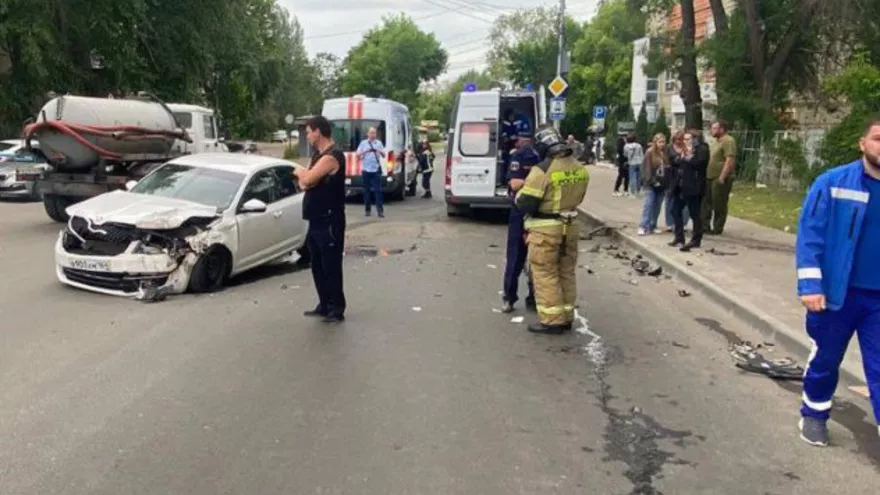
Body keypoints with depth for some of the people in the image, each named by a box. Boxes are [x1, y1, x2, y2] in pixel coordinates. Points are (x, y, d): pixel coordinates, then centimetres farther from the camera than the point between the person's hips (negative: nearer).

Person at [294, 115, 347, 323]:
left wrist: (300, 172, -2)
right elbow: (303, 183, 12)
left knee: (331, 267, -3)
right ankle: (324, 305, 24)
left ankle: (337, 310, 6)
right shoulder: (318, 155, 15)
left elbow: (308, 178, -24)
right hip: (316, 220, 10)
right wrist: (304, 176, -11)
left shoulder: (332, 156, -17)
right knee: (318, 266, 14)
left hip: (330, 222, -10)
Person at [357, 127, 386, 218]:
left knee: (378, 190, -6)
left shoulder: (379, 143, 10)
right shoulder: (363, 143, 7)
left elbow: (384, 155, 8)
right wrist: (365, 151, -14)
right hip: (366, 170, 0)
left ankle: (380, 210, -9)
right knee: (367, 190, 5)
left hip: (376, 170, 0)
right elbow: (358, 155, 3)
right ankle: (367, 209, 13)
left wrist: (380, 151, -14)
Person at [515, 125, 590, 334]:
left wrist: (519, 192, 3)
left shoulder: (542, 170, -19)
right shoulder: (580, 169, 3)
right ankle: (566, 317, 24)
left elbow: (525, 203, -17)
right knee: (566, 272, 15)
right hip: (570, 226, 7)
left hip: (546, 229, -7)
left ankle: (552, 320, 5)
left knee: (546, 274, 2)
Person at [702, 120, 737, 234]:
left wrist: (722, 177, -24)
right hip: (710, 177, 10)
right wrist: (705, 174, 18)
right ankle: (705, 226, 18)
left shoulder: (728, 141, -13)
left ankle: (717, 228, 6)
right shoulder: (716, 141, 18)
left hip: (720, 179, -10)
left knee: (719, 205, -2)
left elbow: (730, 161, -21)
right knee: (706, 203, 11)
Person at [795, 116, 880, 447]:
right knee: (825, 359, 16)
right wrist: (810, 285, -16)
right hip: (836, 293, -2)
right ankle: (814, 415, 38)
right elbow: (810, 235, -10)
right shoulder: (833, 183, -8)